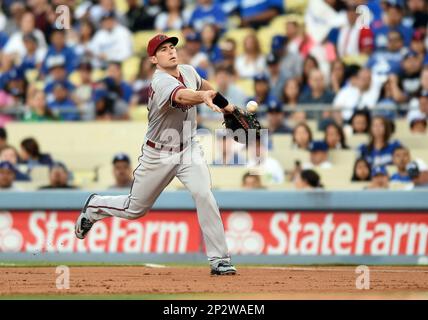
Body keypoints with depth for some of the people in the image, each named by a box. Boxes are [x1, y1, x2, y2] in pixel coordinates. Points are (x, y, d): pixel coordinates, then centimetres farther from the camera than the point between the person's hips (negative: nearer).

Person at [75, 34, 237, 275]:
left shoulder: (188, 71, -2)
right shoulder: (161, 82, -25)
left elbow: (202, 84, 24)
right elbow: (181, 96, -49)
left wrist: (224, 103, 13)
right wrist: (203, 96, -69)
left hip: (189, 149, 4)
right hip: (159, 155, -4)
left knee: (204, 195, -22)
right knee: (135, 210, 12)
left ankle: (220, 260, -19)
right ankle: (95, 207, 44)